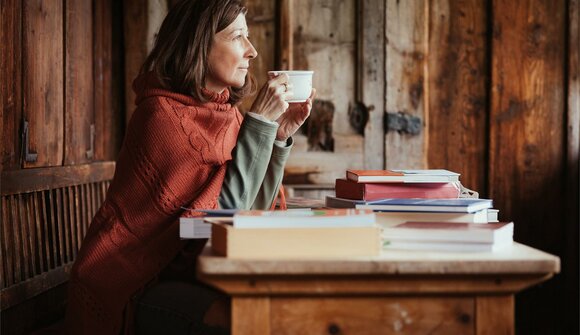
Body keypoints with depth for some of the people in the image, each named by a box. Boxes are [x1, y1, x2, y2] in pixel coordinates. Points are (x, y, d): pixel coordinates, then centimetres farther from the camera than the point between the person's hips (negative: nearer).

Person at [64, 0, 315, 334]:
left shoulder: (226, 114, 7)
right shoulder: (162, 114, -15)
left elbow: (253, 208, 8)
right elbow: (227, 211, -17)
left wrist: (280, 133, 0)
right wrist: (261, 120, -15)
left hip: (190, 274, 7)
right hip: (135, 287, -7)